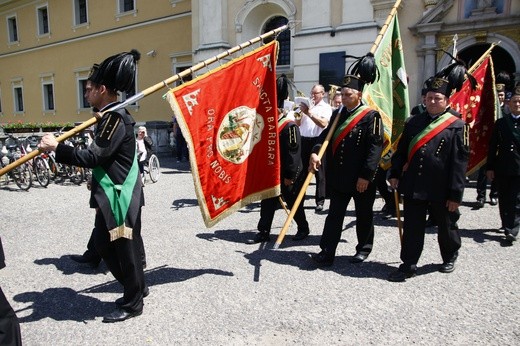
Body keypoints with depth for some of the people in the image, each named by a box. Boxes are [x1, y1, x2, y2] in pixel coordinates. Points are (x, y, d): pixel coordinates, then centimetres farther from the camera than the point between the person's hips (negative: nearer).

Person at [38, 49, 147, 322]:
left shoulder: (116, 119, -18)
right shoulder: (110, 116, 13)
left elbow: (94, 157, -24)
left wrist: (56, 147, -20)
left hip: (122, 196, -10)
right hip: (110, 195, 10)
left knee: (125, 248, 3)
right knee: (103, 243, 18)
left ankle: (132, 303, 21)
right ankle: (136, 287, 34)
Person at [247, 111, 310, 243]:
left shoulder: (290, 126, -15)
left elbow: (294, 153, -19)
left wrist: (289, 176, -19)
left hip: (288, 175, -7)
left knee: (294, 204, 9)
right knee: (267, 203, 7)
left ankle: (303, 229, 29)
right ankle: (263, 233, 16)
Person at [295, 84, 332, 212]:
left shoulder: (326, 107, 4)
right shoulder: (306, 105, 17)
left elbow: (324, 123, -14)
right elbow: (297, 123, 16)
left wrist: (309, 113, -16)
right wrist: (300, 113, -2)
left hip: (318, 141, -4)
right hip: (304, 140, 4)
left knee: (319, 172, -2)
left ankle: (320, 201, 2)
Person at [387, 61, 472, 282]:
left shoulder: (457, 126, -6)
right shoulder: (414, 122, 7)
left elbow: (460, 162, -9)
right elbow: (401, 150, 12)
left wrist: (455, 195, -11)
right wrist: (395, 174, 3)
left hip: (440, 190, -3)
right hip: (413, 186, 3)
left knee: (444, 226, 17)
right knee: (412, 227, 5)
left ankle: (450, 256, 43)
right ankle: (409, 265, 16)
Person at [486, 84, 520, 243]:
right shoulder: (501, 123, 6)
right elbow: (492, 146, 6)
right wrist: (490, 167, 2)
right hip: (502, 168, 2)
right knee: (504, 200, 11)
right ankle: (507, 225, 27)